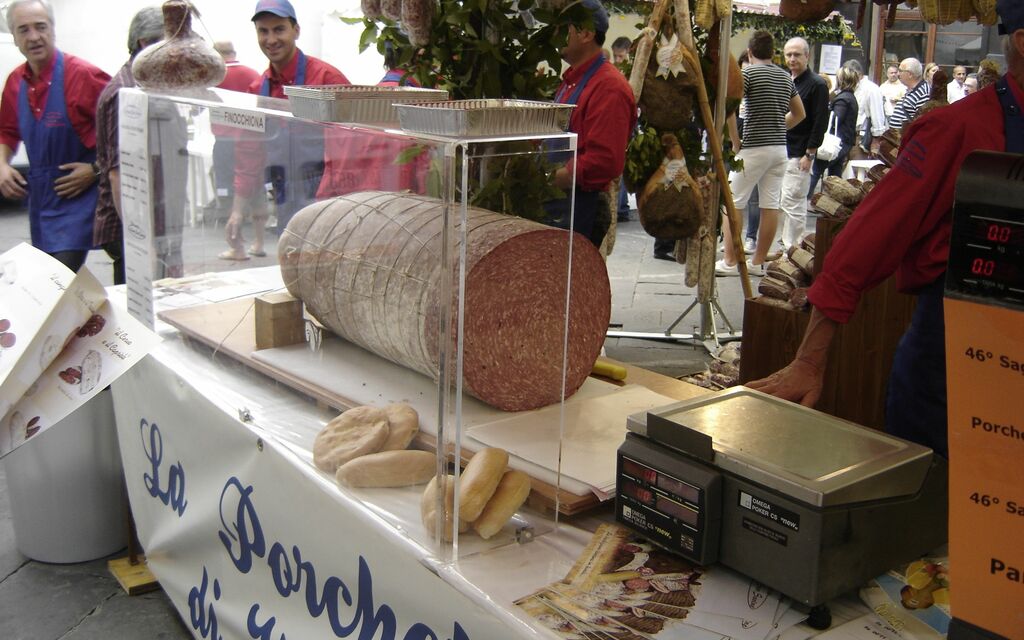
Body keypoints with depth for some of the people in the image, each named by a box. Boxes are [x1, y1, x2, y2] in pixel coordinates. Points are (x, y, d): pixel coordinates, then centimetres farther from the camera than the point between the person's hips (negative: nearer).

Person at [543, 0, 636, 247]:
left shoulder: (609, 87, -13)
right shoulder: (570, 81, 18)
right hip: (554, 204, 9)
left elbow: (605, 161, -22)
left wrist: (547, 179, -17)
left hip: (579, 207, -9)